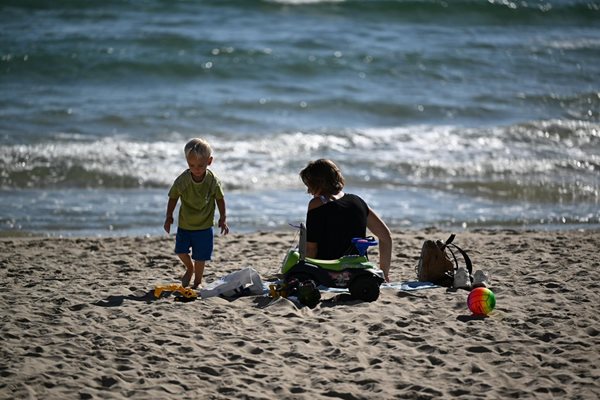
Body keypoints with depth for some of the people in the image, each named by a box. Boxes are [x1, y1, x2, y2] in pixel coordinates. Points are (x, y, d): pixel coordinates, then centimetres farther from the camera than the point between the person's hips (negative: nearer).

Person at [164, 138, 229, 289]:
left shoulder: (213, 181, -16)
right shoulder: (182, 180, -16)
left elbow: (220, 199, -1)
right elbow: (173, 197, -1)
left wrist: (223, 218, 0)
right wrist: (169, 217, 2)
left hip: (204, 226, -1)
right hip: (184, 224, 1)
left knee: (200, 257, 3)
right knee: (181, 251, 2)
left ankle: (197, 281, 24)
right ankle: (190, 268, 35)